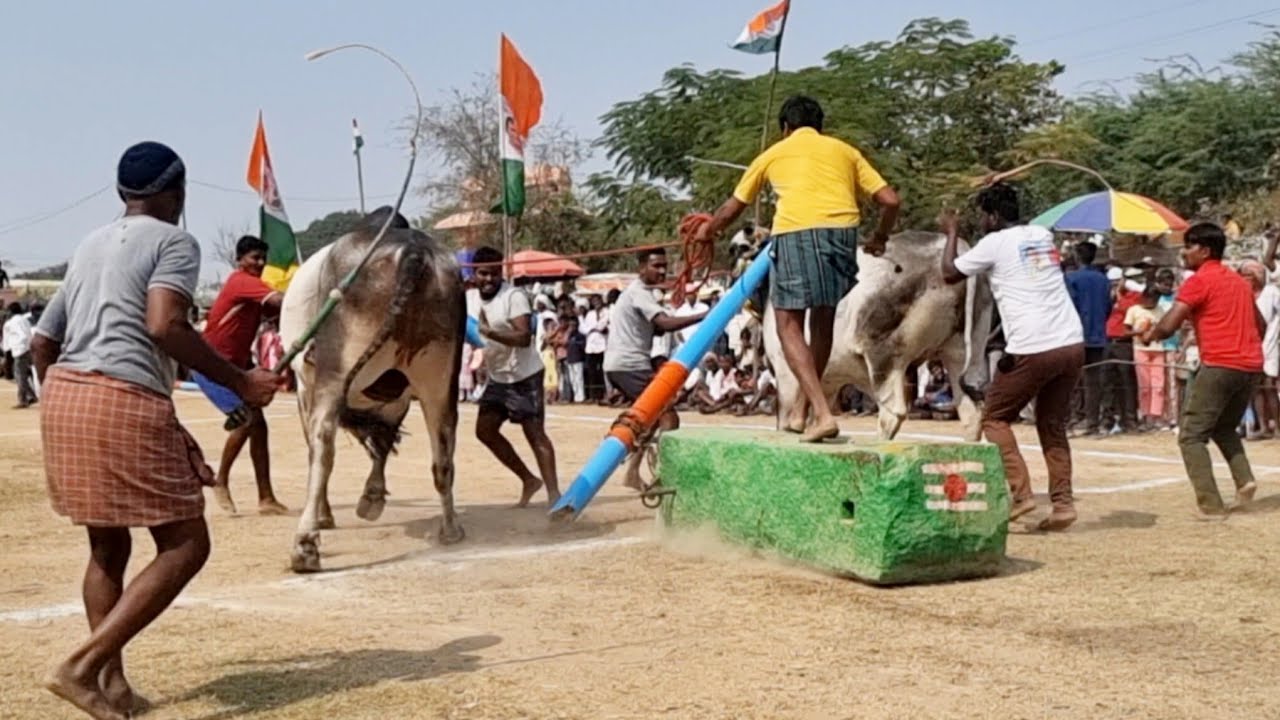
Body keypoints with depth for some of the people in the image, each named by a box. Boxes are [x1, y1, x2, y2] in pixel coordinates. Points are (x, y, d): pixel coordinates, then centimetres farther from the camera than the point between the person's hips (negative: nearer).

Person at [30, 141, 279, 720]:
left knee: (109, 548, 19)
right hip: (126, 403, -8)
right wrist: (239, 382, -11)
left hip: (63, 396, 8)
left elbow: (42, 341, 25)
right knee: (185, 545, -1)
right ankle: (82, 666, -9)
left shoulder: (90, 245, 23)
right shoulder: (174, 241, 1)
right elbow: (165, 327, -16)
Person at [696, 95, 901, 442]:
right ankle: (801, 410, 24)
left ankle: (823, 413, -11)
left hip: (795, 232, -3)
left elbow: (732, 208, 30)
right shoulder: (844, 150, 25)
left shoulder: (774, 153, 22)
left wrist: (708, 230, 50)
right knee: (823, 320, 19)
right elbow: (890, 200, 17)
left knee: (789, 325, 3)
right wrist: (879, 238, 36)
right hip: (842, 230, 3)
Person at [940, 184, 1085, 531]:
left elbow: (950, 274, 7)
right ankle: (1063, 503, 8)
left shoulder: (995, 243, -3)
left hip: (1032, 351, -6)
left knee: (994, 418, 10)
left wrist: (951, 233, 21)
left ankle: (1020, 493, -2)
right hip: (1072, 345, 6)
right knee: (1053, 425, 17)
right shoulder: (1044, 235, 15)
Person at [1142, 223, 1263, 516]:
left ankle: (1211, 505, -9)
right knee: (1224, 428, 27)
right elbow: (1261, 325, 29)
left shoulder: (1199, 281, -5)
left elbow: (1167, 326, -12)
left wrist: (1149, 335, 7)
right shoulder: (1240, 282, 19)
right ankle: (1245, 479, 6)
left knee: (1191, 436, 0)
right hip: (1251, 366, 8)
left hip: (1219, 366, -8)